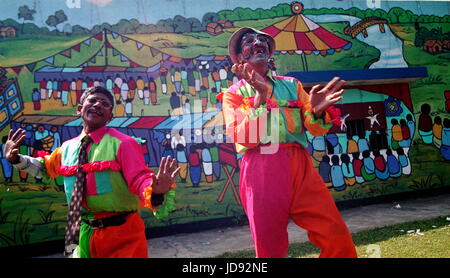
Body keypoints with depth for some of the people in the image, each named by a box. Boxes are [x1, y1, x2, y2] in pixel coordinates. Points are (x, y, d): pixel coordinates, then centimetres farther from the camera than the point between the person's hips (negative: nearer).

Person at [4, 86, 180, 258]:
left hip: (121, 235, -5)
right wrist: (16, 159, 11)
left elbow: (139, 179, -23)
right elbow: (46, 167, 26)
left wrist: (157, 192, -44)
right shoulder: (67, 147, 6)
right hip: (85, 233, 5)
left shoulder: (123, 144, -12)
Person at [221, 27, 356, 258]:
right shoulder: (234, 94, 8)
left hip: (300, 168, 2)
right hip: (261, 172, -2)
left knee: (339, 240, -5)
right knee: (270, 249, 6)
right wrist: (261, 97, -18)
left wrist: (317, 111, -14)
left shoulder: (291, 85, 16)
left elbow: (315, 129, 9)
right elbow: (244, 139, -8)